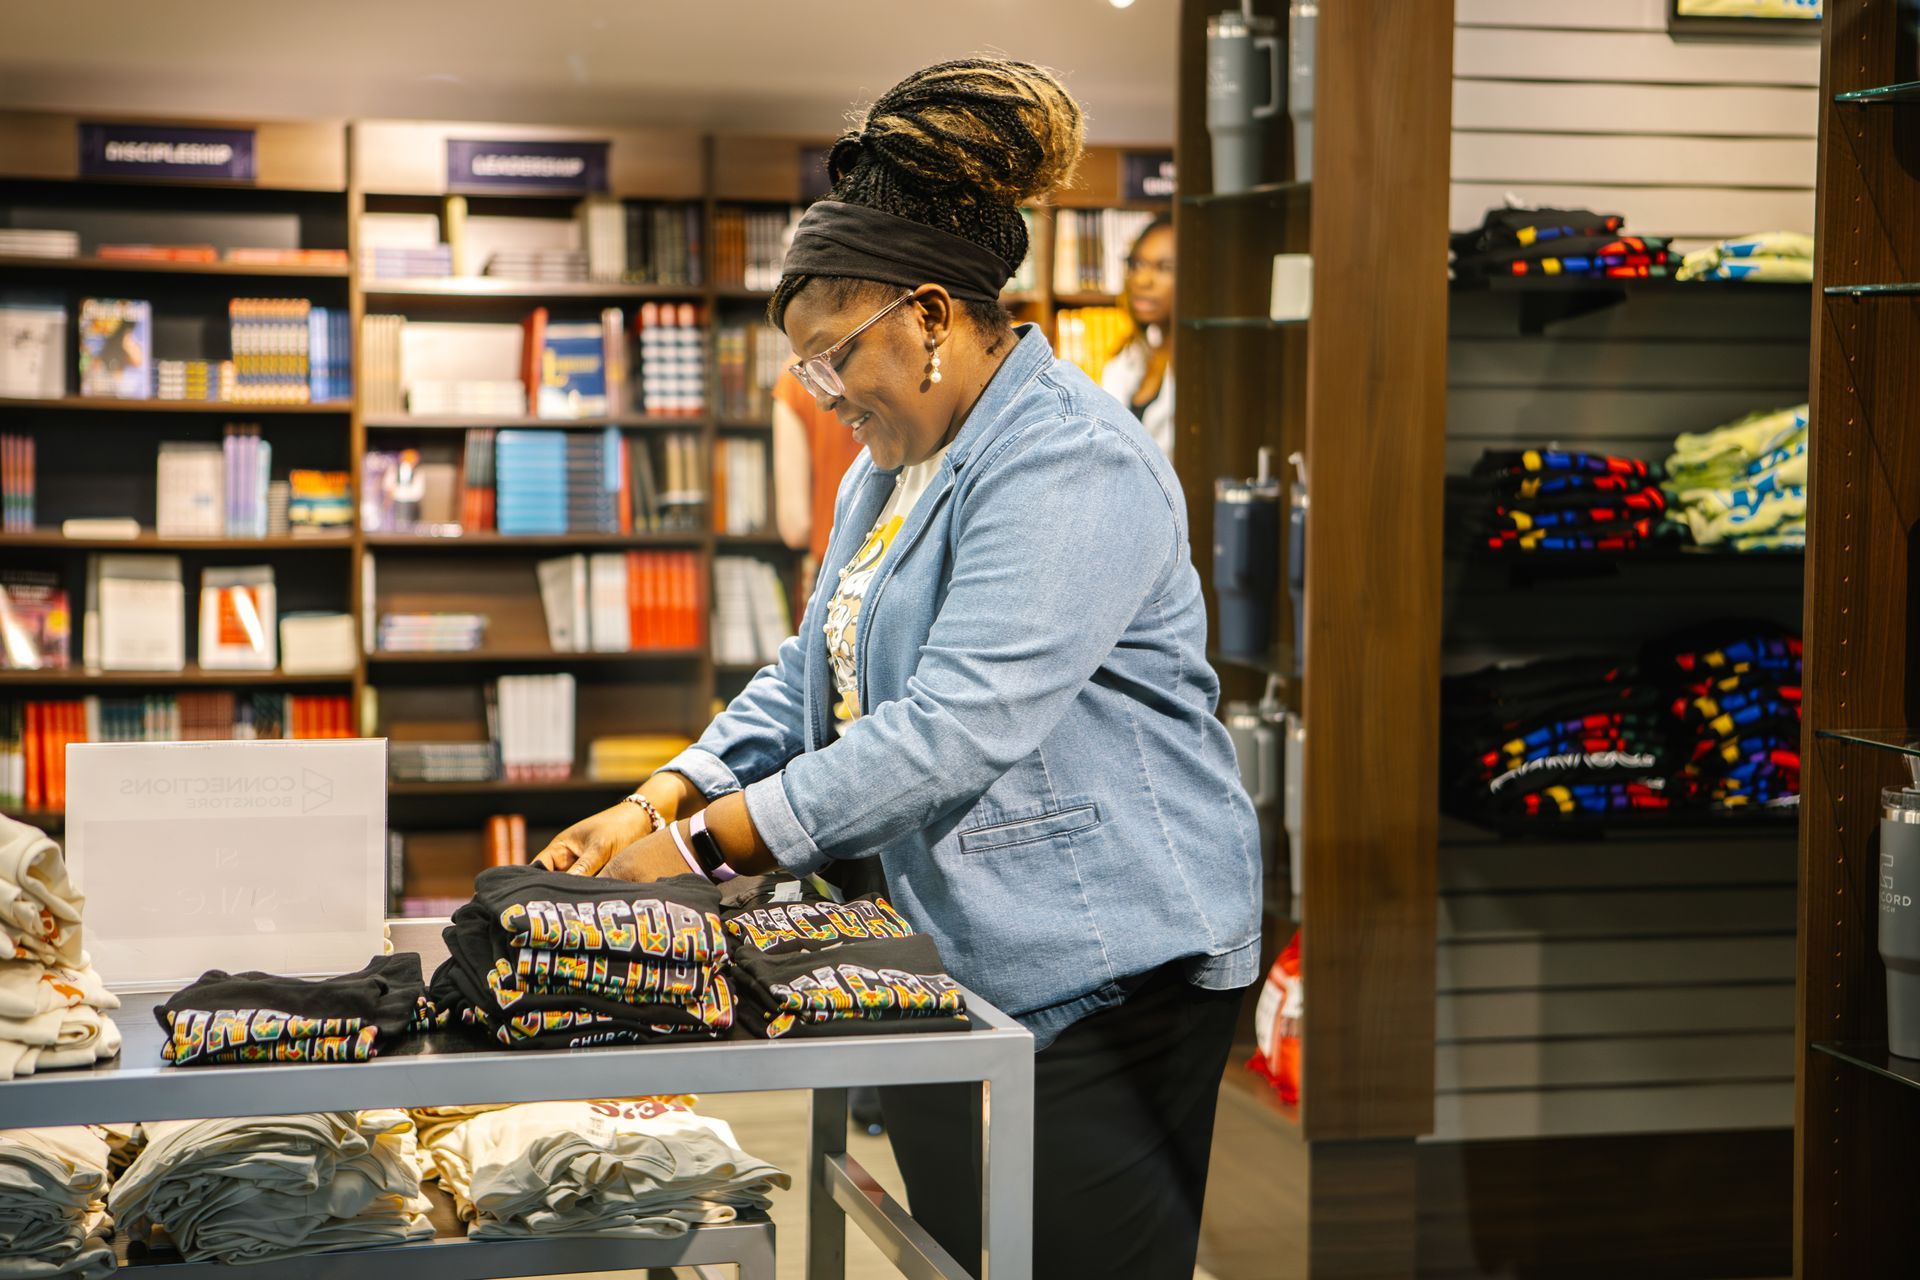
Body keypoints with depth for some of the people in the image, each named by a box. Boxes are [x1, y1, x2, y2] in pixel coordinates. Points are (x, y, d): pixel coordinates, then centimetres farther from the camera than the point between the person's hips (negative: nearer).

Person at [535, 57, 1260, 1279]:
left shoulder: (1071, 465, -18)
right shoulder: (893, 466, 17)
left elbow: (955, 727, -26)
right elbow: (811, 679, 17)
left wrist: (711, 843, -24)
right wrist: (664, 800, 1)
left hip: (1103, 970, -10)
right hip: (952, 968, 10)